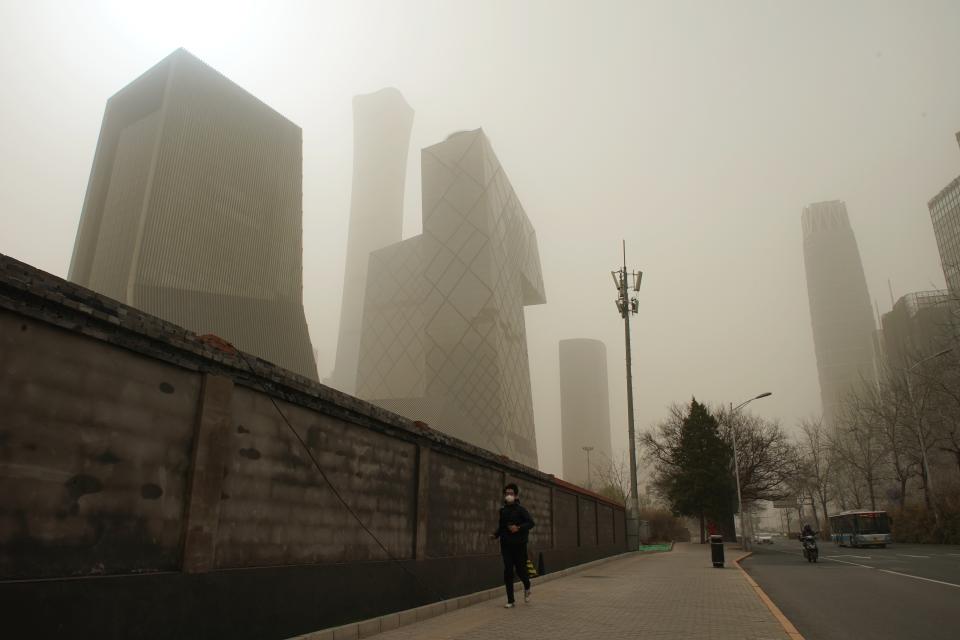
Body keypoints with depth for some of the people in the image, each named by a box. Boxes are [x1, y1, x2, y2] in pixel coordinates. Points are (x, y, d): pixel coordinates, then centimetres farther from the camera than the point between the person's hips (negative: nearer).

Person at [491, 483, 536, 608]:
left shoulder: (520, 509, -6)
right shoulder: (502, 510, 8)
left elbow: (531, 523, -12)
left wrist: (519, 528, -25)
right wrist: (495, 534, 4)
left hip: (519, 545, -4)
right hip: (506, 545, 4)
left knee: (520, 569, 1)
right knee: (508, 572, -1)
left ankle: (527, 587, 36)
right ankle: (510, 601, 8)